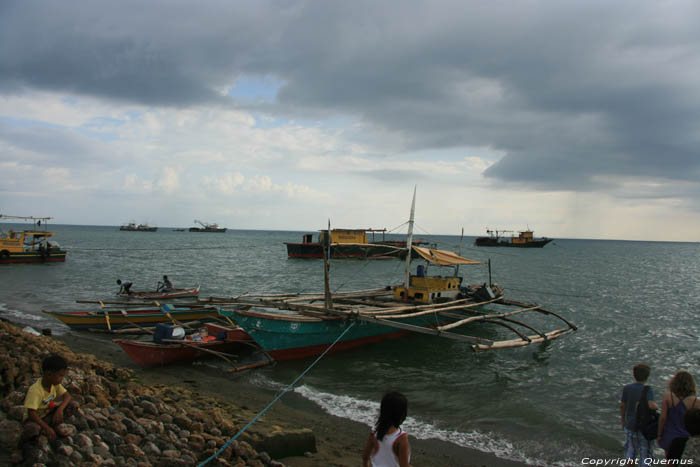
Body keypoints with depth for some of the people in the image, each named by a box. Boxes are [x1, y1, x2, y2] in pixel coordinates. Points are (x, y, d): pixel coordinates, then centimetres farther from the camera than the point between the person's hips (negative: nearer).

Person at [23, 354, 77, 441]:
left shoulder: (55, 384, -9)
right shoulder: (35, 390, -30)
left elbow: (67, 395, -9)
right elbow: (31, 413, -34)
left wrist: (60, 409, -29)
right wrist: (46, 427, -36)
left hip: (49, 414, 6)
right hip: (35, 418, -6)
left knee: (73, 405, -14)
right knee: (32, 430, -41)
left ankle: (54, 426, 0)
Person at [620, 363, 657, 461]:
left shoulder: (627, 388, -9)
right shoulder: (648, 389, -19)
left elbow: (622, 406, -2)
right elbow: (651, 405, -34)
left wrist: (623, 421, 13)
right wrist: (657, 406, -10)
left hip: (630, 425, 3)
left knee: (631, 453, 19)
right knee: (645, 454, 12)